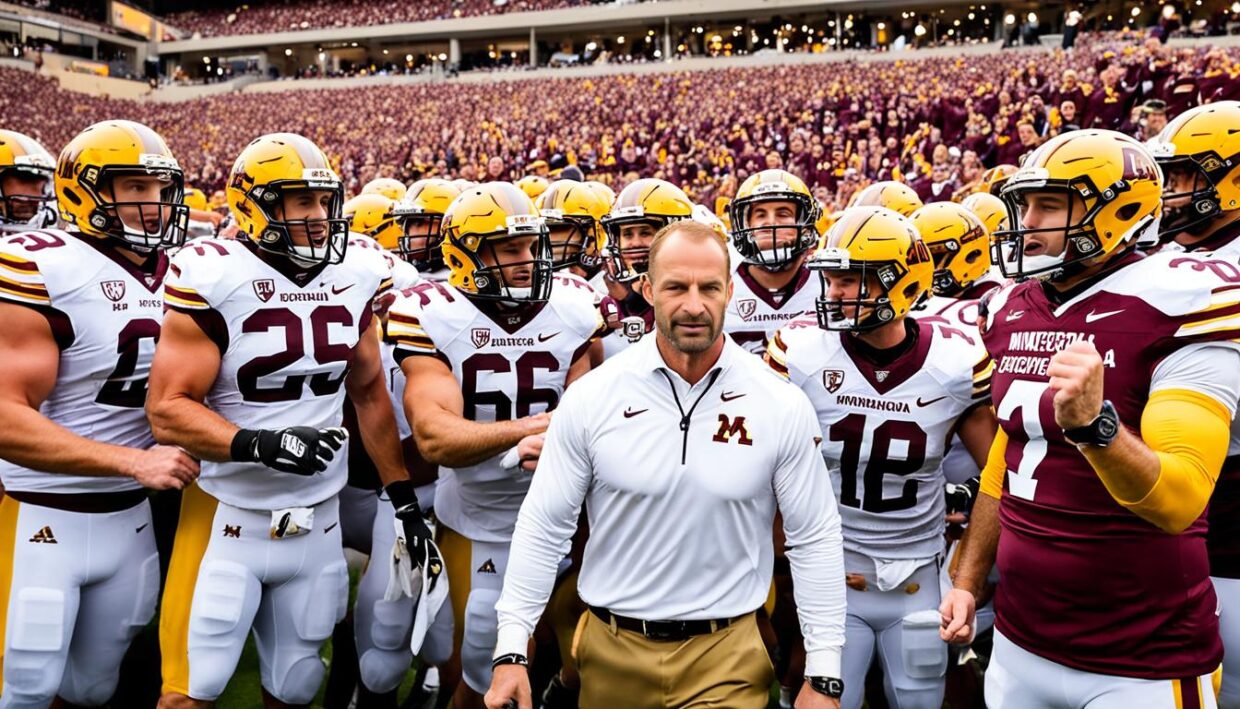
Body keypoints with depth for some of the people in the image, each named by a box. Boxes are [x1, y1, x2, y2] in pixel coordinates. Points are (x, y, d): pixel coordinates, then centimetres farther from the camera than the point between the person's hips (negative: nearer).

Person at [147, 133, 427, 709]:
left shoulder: (355, 277, 1)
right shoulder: (213, 278, -13)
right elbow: (168, 409, -14)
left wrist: (404, 499, 8)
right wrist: (259, 444, -30)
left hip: (319, 522, 4)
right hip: (227, 518, -4)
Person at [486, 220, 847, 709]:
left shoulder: (782, 407, -10)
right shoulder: (592, 397, -10)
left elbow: (814, 541, -4)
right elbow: (543, 527, -5)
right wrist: (511, 652, -6)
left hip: (726, 654, -2)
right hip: (611, 650, 2)